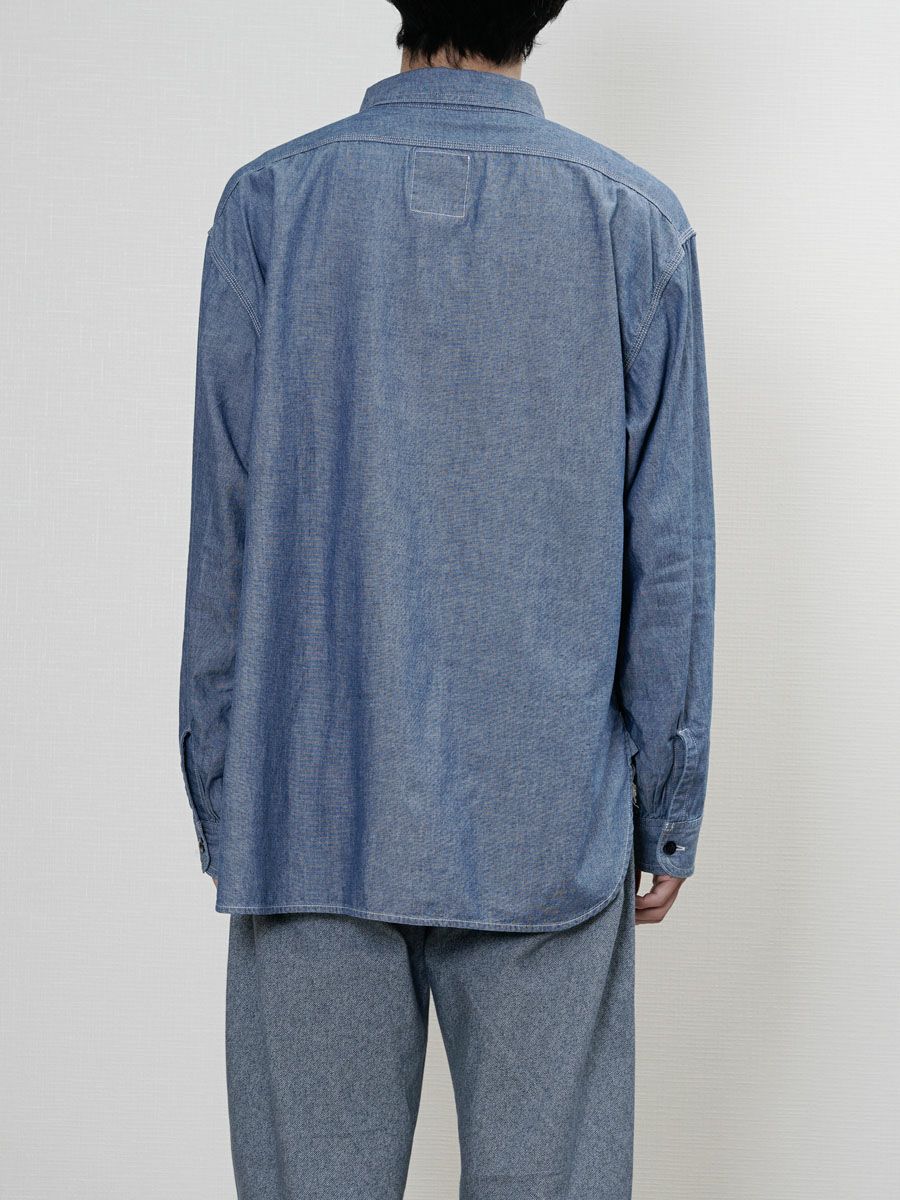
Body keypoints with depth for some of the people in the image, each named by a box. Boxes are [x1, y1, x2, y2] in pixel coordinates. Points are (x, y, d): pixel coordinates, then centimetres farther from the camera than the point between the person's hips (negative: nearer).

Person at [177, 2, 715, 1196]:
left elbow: (224, 530, 0)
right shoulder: (636, 221, -1)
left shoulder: (268, 204, -2)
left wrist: (216, 790, 9)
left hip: (312, 815, 1)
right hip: (550, 826, 0)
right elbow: (669, 550, 0)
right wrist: (669, 810, 9)